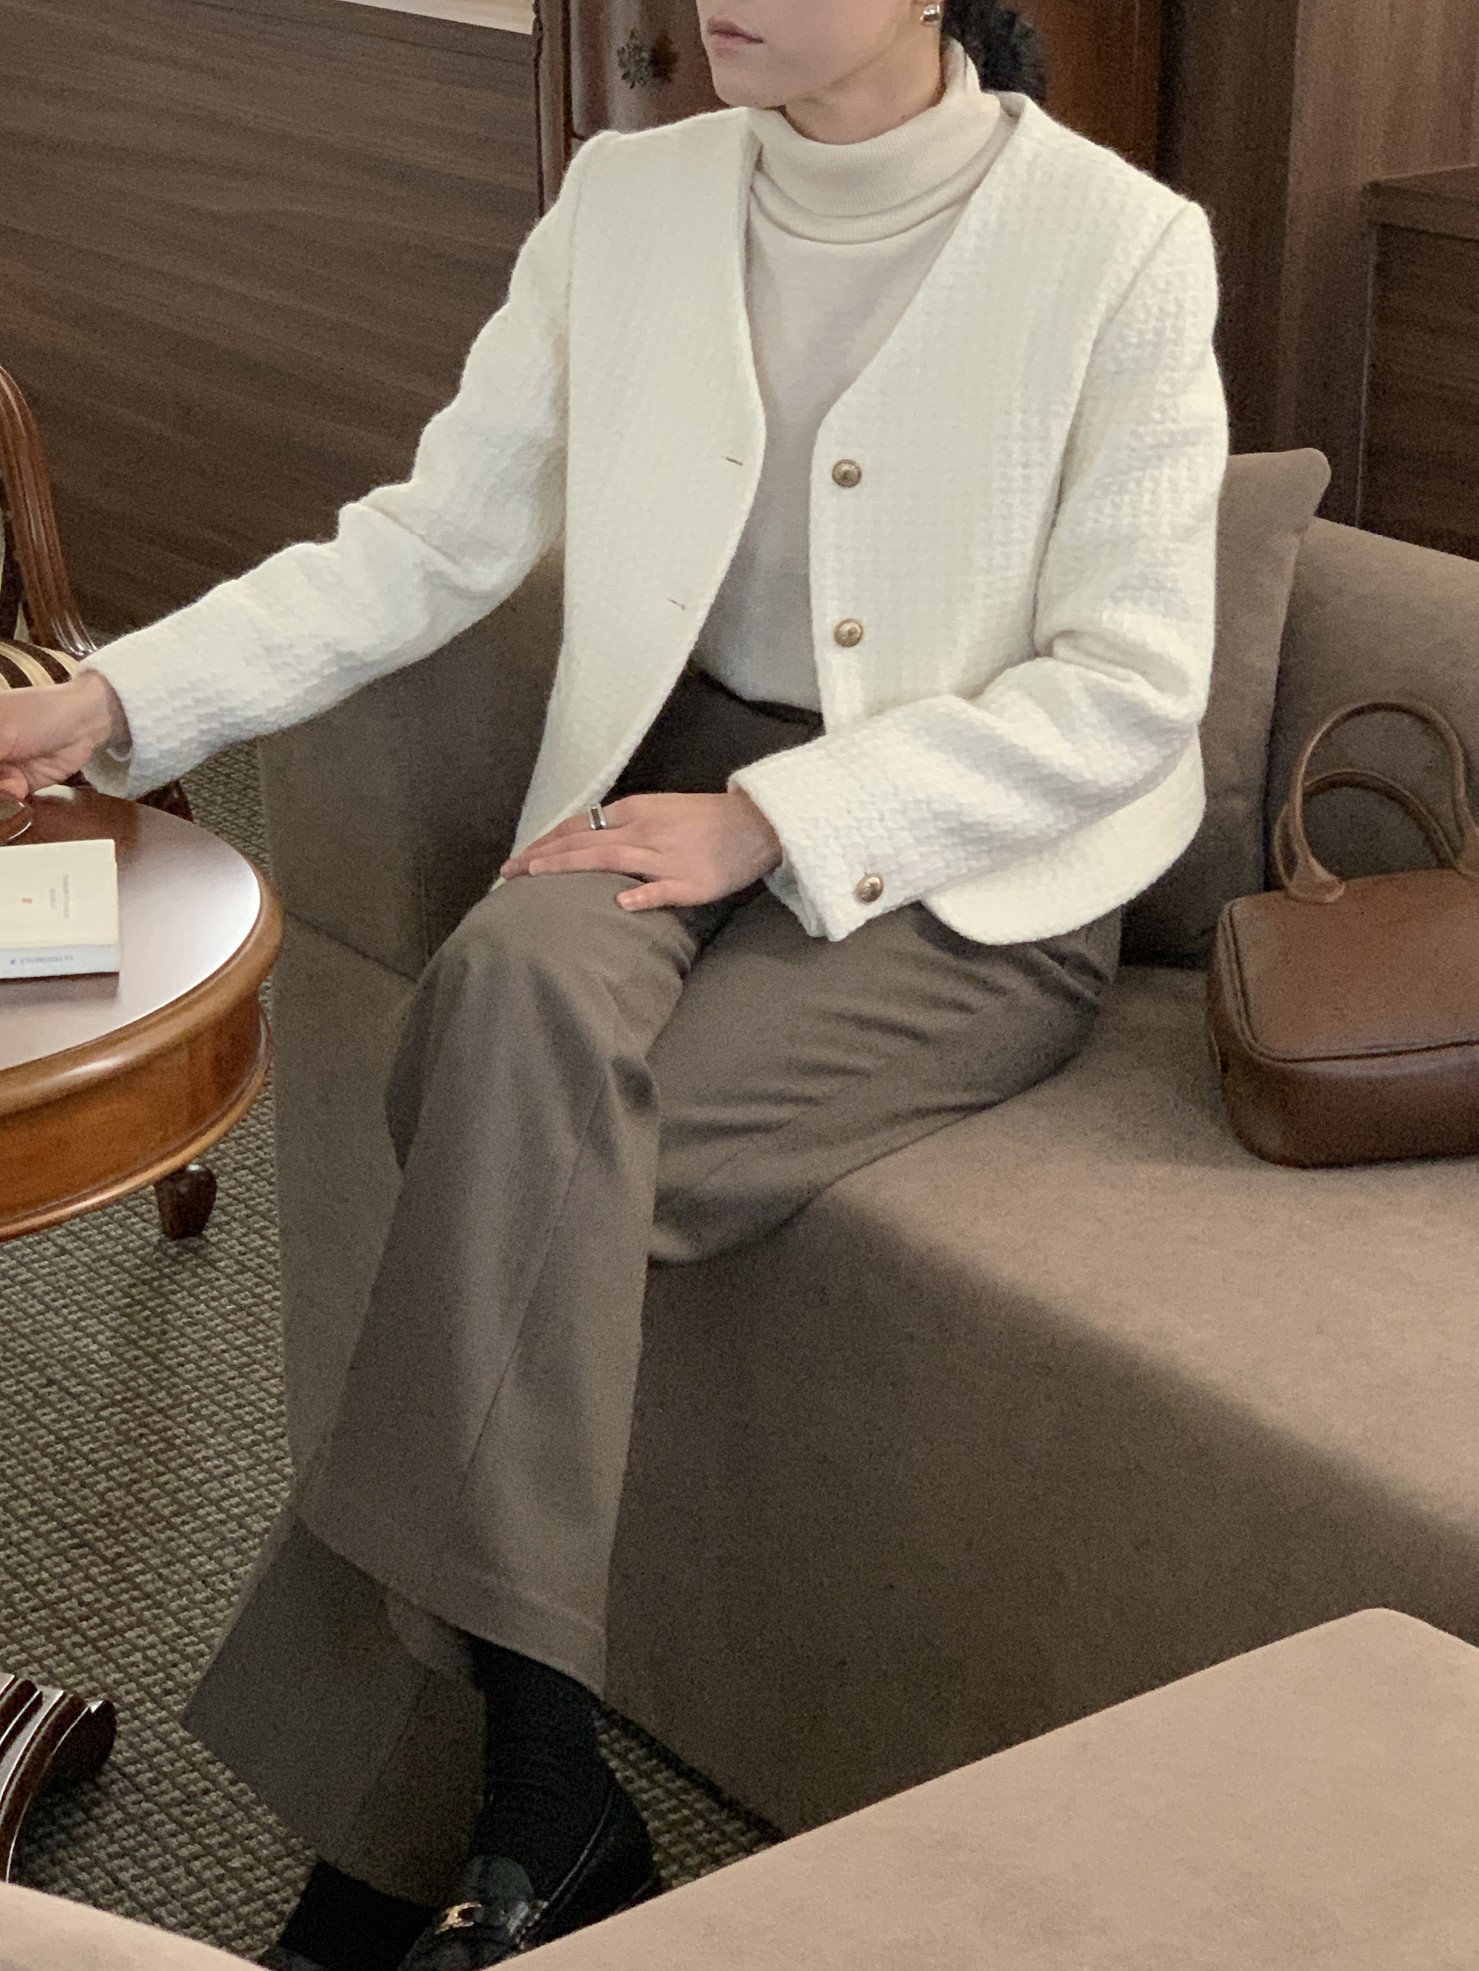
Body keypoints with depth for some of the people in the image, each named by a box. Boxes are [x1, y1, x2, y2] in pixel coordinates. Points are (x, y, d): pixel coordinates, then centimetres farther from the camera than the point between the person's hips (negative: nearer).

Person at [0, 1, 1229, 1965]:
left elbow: (1133, 681, -10)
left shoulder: (1122, 248, -8)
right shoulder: (631, 201, 5)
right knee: (518, 981, -31)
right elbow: (435, 538, 6)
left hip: (965, 875, -4)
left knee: (526, 1156, -28)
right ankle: (537, 1799, -25)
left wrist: (775, 818, -19)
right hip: (676, 798, 4)